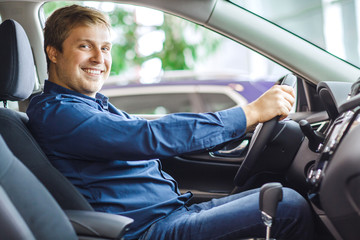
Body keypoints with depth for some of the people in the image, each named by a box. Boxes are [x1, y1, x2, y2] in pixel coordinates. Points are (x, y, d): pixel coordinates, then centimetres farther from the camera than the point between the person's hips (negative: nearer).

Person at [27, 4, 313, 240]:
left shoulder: (95, 106, 20)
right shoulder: (53, 113, -13)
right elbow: (152, 137, -25)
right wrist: (252, 112, -20)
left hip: (178, 210, 10)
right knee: (289, 205, -18)